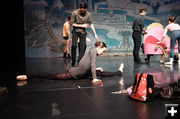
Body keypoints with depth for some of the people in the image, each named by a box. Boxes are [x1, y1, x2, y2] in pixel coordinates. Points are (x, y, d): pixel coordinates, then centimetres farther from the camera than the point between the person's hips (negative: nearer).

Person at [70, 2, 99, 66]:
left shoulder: (88, 14, -5)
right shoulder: (74, 13, -8)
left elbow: (91, 24, -6)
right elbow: (72, 24, -7)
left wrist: (95, 33, -13)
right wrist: (81, 25, -12)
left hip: (83, 32, 2)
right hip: (75, 31, -2)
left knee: (82, 48, -4)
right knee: (74, 45, -14)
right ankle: (73, 63, -7)